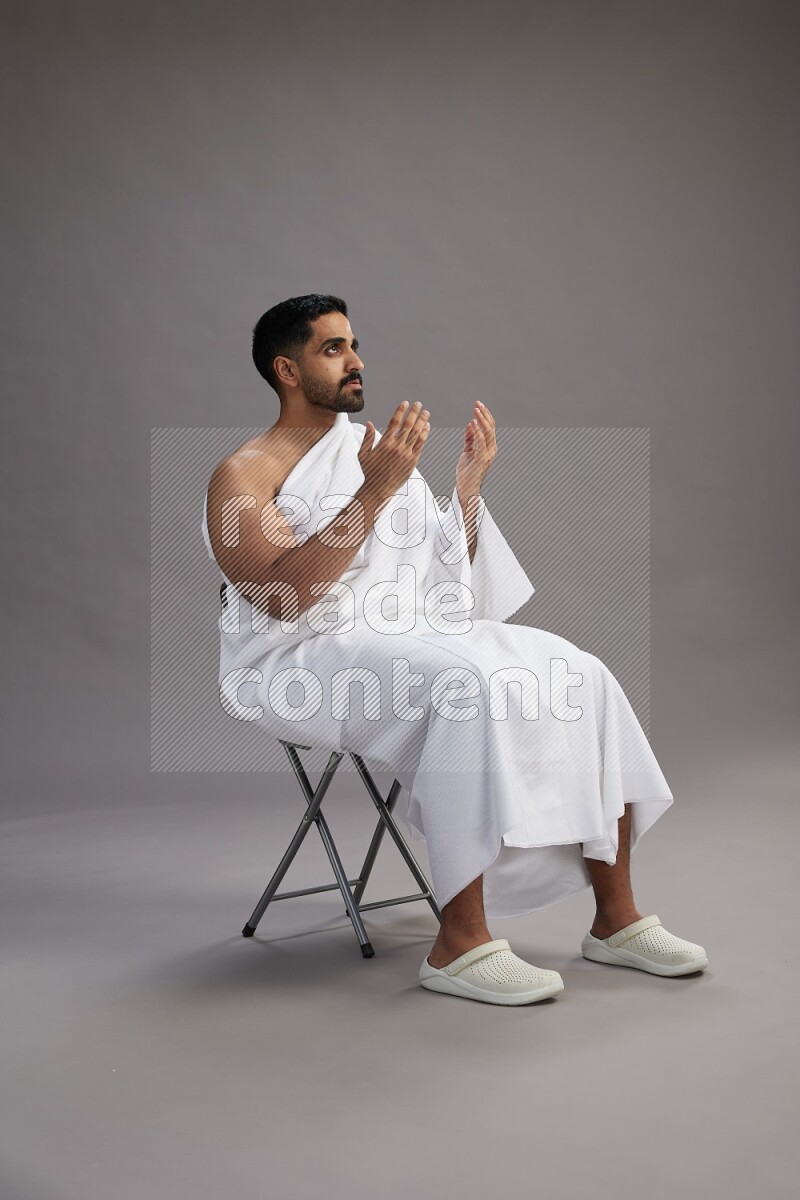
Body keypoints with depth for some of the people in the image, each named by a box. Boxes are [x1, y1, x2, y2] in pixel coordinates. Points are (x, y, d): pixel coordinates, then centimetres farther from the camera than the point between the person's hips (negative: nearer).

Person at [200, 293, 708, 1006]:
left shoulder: (374, 445, 19)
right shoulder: (243, 475, -2)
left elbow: (446, 575, 17)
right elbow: (283, 598, -20)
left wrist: (469, 486, 2)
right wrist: (376, 492, -24)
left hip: (417, 635, 7)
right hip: (307, 659, -7)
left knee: (581, 676, -13)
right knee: (466, 687, -35)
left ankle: (615, 919, -7)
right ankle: (460, 945, -29)